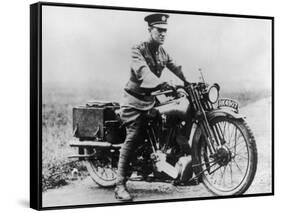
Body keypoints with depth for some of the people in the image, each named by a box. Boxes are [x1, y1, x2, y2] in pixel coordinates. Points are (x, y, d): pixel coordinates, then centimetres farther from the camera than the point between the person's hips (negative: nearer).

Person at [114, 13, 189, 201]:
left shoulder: (162, 52, 12)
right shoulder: (138, 50, -13)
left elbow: (176, 68, 4)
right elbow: (142, 71, -31)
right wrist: (160, 84, -48)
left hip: (151, 99, 8)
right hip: (134, 99, -8)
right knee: (133, 137, -20)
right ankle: (120, 185, -22)